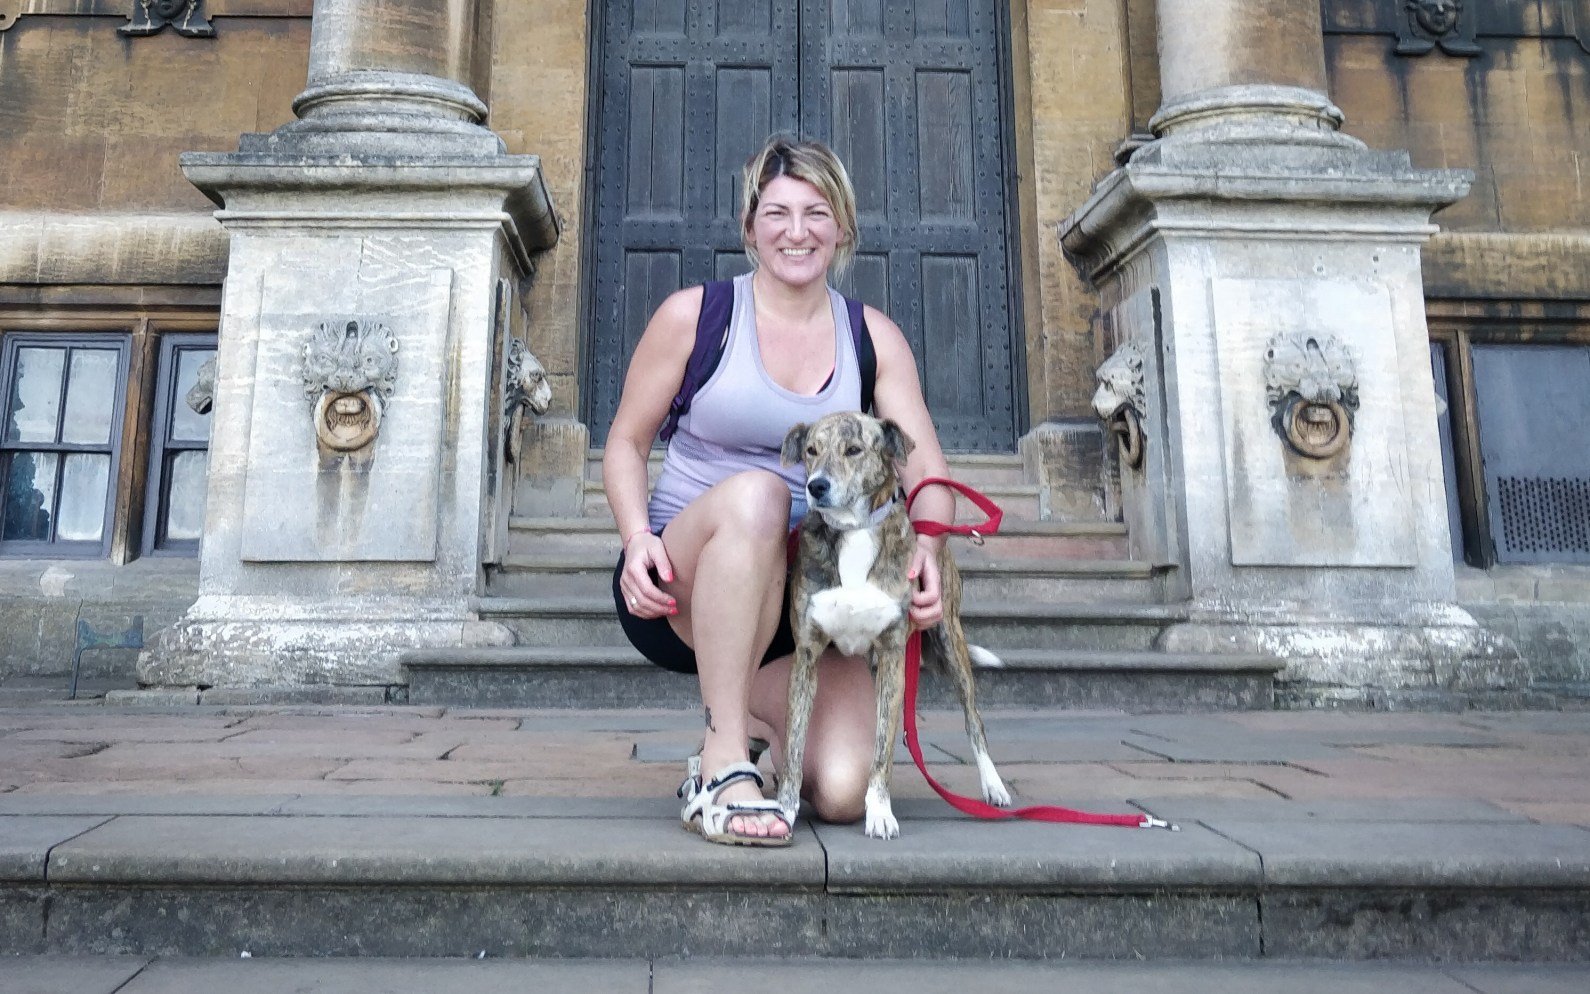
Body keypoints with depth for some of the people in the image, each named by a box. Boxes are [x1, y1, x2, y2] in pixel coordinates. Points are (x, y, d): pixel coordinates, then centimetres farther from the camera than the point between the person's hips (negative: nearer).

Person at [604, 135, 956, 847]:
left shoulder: (874, 338, 7)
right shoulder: (694, 314, 0)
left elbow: (927, 470, -1)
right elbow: (625, 443, 4)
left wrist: (927, 547, -24)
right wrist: (639, 538, -16)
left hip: (801, 600, 2)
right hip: (683, 588, -2)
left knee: (842, 794, -19)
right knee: (754, 491, -38)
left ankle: (751, 718, 15)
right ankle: (723, 762, -28)